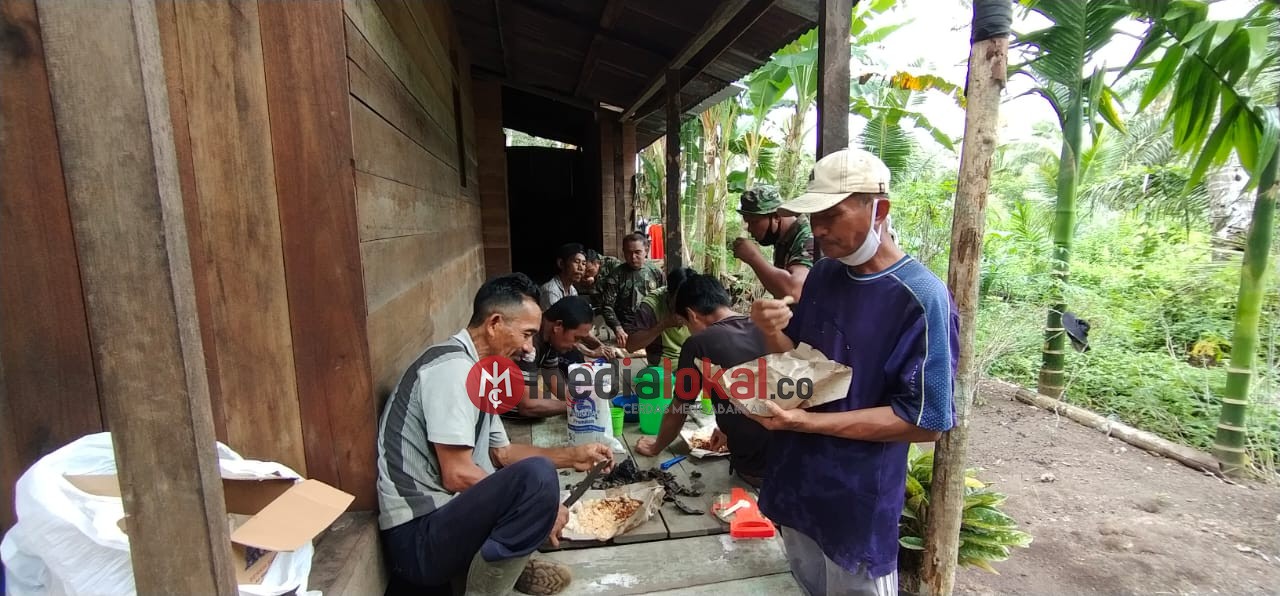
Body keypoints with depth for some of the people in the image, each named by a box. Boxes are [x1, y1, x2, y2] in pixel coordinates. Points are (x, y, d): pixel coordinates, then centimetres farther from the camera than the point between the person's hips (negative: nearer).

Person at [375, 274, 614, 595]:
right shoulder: (454, 366, -18)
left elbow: (502, 453, 18)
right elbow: (457, 474, -23)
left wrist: (572, 455, 9)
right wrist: (539, 504, -14)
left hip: (442, 518, 10)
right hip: (417, 537, -10)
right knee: (538, 475, -30)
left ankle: (507, 563, 10)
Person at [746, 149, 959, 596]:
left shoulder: (921, 299, -20)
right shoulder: (822, 275, 1)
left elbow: (925, 421, -20)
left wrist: (803, 421, -25)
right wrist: (772, 332, -14)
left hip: (858, 501, -6)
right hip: (795, 482, 6)